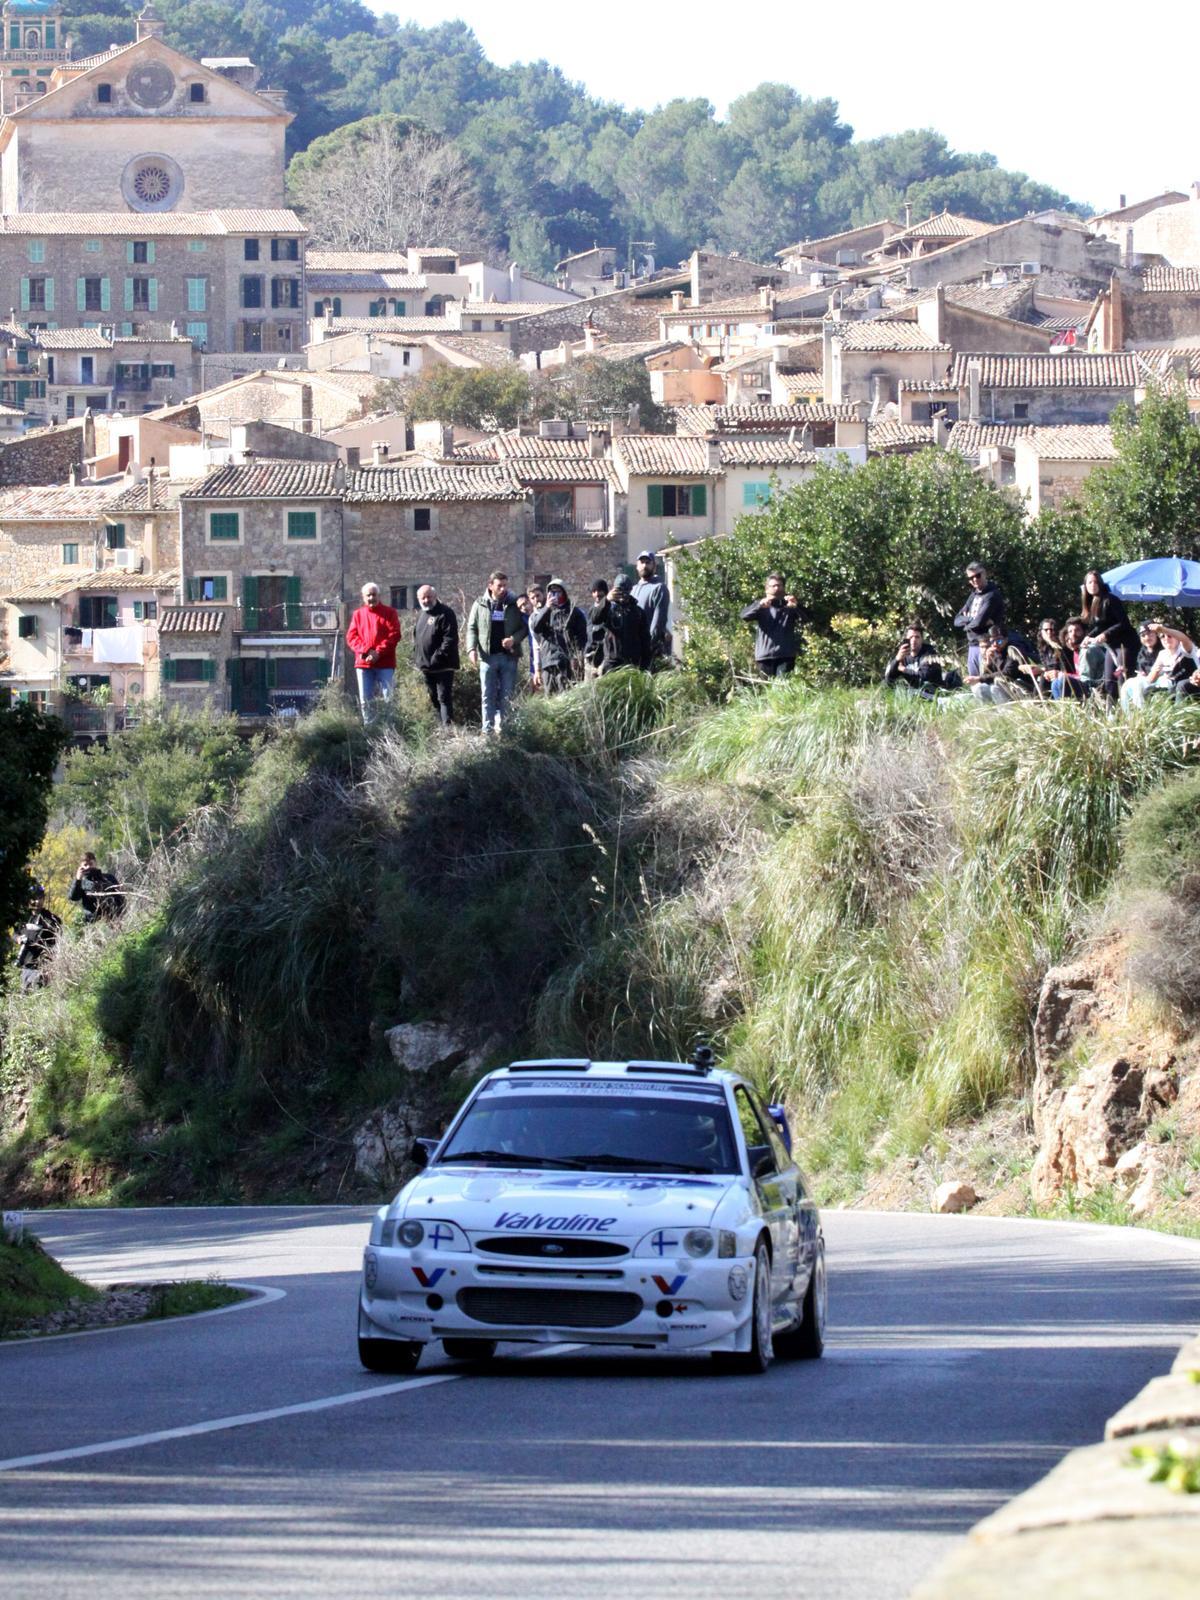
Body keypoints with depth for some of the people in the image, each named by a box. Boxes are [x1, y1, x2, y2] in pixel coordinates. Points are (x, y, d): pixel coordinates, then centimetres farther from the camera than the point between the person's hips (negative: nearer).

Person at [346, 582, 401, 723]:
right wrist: (365, 651, -11)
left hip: (385, 663, -3)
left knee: (387, 696, -7)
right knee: (365, 700, 2)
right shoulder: (358, 614, 13)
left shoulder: (389, 613, 5)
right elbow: (351, 637, 5)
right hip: (363, 663, 3)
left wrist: (379, 652, -14)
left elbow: (394, 635, -4)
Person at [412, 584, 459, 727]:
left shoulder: (445, 614, -11)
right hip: (426, 667, 8)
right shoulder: (420, 615, 15)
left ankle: (447, 726, -14)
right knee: (434, 699, 13)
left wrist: (437, 658, -21)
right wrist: (417, 659, 12)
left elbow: (450, 640, -18)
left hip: (443, 667, -8)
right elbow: (416, 638, 24)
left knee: (444, 698, -11)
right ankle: (443, 726, 19)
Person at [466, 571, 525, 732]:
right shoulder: (480, 605, 6)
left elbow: (524, 628, 5)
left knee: (507, 696, 1)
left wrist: (514, 639, -15)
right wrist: (472, 649, -6)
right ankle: (488, 730, 3)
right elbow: (472, 628, 8)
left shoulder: (514, 605, 4)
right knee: (487, 695, 1)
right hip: (487, 656, 0)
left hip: (509, 656, 0)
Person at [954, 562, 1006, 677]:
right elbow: (957, 620, 10)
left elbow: (979, 621, -18)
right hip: (972, 646, 8)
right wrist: (973, 620, -8)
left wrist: (967, 624, 3)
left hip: (986, 645, -8)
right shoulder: (973, 595, 16)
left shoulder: (992, 595, -8)